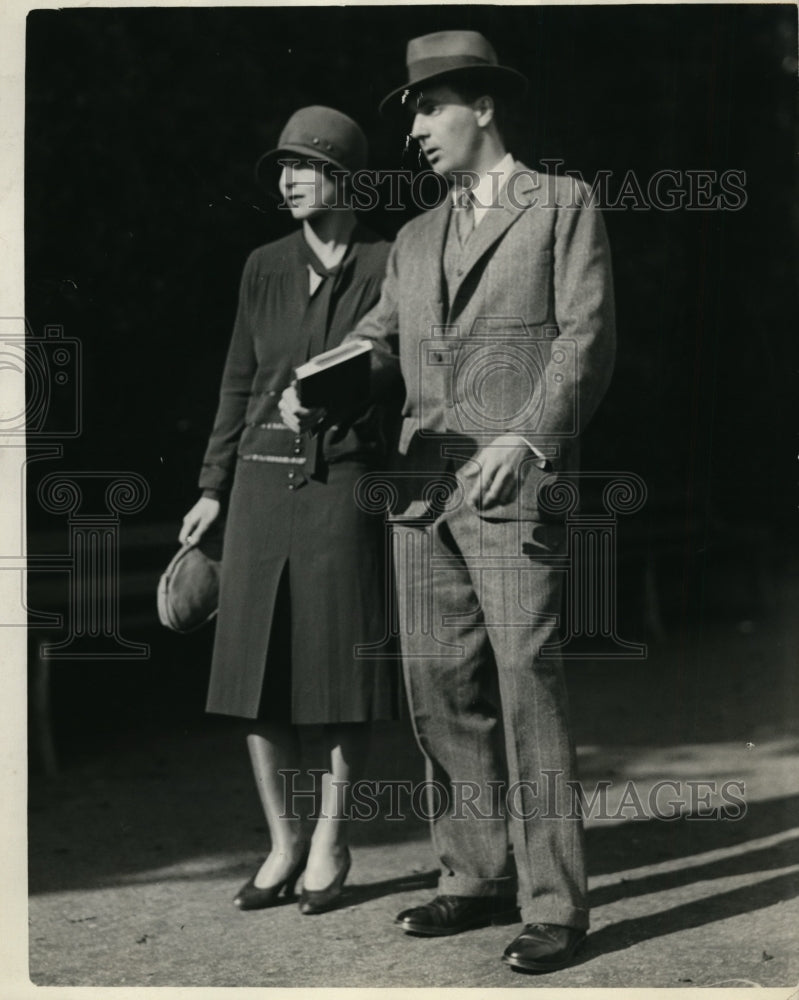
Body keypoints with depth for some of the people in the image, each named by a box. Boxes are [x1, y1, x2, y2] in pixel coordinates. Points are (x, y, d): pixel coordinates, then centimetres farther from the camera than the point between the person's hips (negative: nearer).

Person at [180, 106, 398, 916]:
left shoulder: (386, 267, -2)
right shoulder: (265, 268, 8)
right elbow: (240, 383, 13)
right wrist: (213, 489, 9)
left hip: (344, 488, -3)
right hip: (263, 482, 3)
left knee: (338, 671, 0)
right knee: (258, 670, 3)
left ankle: (330, 848, 13)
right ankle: (282, 841, 16)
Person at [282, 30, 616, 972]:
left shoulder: (563, 206, 5)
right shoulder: (415, 239, 22)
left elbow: (586, 338, -5)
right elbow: (377, 343, 18)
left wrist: (528, 439, -19)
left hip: (514, 487, -6)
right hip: (423, 488, 6)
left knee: (525, 683, -11)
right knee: (441, 686, 6)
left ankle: (556, 904, -7)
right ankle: (477, 879, 15)